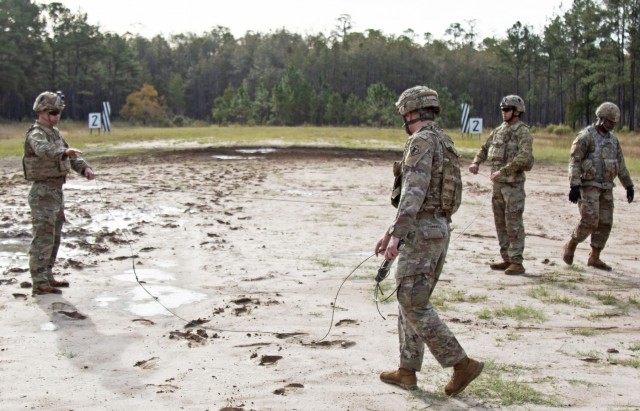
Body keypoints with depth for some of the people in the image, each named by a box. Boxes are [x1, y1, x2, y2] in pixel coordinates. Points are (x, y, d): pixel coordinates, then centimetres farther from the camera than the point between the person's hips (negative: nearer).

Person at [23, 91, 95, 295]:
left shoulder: (55, 132, 14)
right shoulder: (36, 134, -14)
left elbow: (70, 156, 17)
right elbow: (43, 150, -36)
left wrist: (84, 167, -2)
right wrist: (64, 151, -54)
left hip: (56, 191, 9)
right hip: (43, 192, -9)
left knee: (54, 238, 15)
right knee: (43, 238, -8)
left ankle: (47, 277, 25)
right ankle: (40, 283, -4)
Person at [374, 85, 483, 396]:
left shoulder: (422, 141, -13)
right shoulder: (443, 145, 19)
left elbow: (413, 192, -24)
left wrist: (396, 235, -26)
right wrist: (391, 232, 24)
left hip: (420, 233, -10)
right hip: (438, 231, 10)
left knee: (413, 304, -5)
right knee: (413, 301, 14)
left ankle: (462, 364, -4)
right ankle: (407, 372, 18)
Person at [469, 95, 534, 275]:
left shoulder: (523, 132, -10)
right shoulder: (499, 130, 12)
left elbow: (524, 157, -24)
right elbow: (485, 148, 23)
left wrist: (502, 171, -27)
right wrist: (476, 162, 4)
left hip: (513, 184, -8)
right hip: (498, 184, 8)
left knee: (513, 224, -5)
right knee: (500, 223, 12)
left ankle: (517, 262, 1)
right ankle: (506, 259, 20)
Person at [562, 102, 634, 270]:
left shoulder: (612, 139, 13)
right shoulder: (585, 136, -10)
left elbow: (620, 165, 19)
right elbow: (574, 162, -16)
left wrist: (629, 186, 17)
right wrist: (574, 186, -24)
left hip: (606, 188, 7)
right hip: (588, 185, -7)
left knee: (605, 224, 4)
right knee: (589, 221, -16)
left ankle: (594, 258, 13)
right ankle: (571, 246, 7)